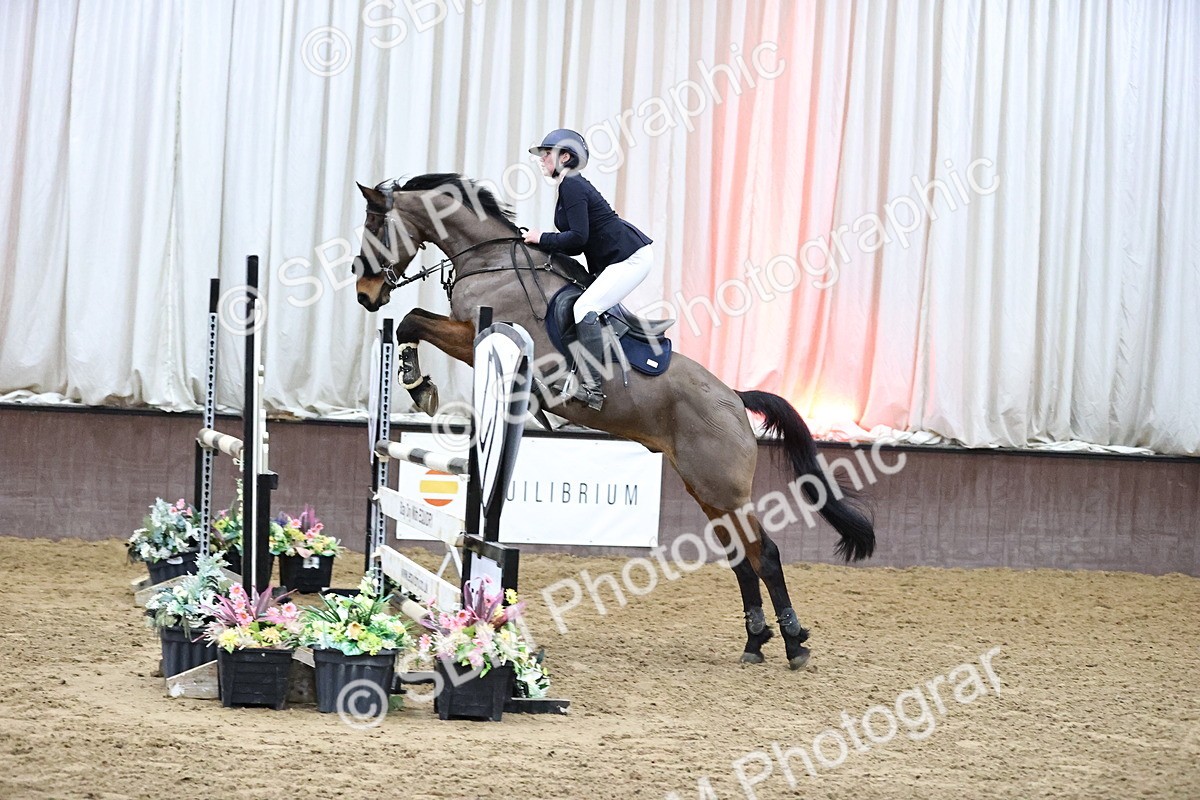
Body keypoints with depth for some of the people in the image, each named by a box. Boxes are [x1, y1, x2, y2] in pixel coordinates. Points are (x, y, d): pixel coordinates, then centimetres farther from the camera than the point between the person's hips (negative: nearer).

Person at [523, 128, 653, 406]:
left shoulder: (571, 186, -13)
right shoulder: (570, 186, 17)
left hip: (631, 257, -11)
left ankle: (591, 386, -23)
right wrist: (546, 245, 9)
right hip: (617, 259, 11)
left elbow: (578, 237, -22)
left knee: (585, 307, -20)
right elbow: (579, 245, 18)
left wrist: (542, 239, -9)